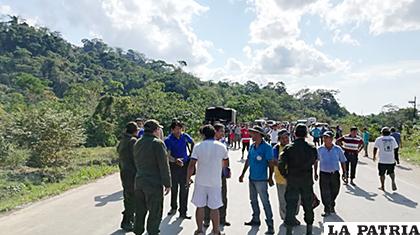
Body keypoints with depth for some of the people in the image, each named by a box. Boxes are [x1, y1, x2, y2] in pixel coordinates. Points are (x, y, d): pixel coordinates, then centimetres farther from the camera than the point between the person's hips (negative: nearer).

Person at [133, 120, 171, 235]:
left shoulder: (137, 143, 11)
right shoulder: (158, 143, -13)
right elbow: (164, 166, -14)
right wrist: (167, 184, -8)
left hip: (139, 182, 7)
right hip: (154, 184, -7)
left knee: (140, 211, 18)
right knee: (155, 213, 3)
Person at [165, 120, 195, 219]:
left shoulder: (185, 136, -2)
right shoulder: (168, 140, -12)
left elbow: (192, 143, 19)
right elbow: (167, 156, -20)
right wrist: (176, 160, -37)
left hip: (185, 165, 2)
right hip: (174, 166, -2)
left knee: (184, 189, 1)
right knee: (174, 188, 13)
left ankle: (183, 212, 9)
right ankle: (173, 207, 36)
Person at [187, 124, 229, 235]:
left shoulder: (198, 146, -8)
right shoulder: (222, 146, -3)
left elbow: (192, 165, -11)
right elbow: (226, 164, 11)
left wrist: (188, 177, 1)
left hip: (201, 181, 0)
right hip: (215, 181, 0)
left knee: (200, 206, 13)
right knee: (214, 208, 9)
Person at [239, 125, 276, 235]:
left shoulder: (267, 147, -12)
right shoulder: (252, 146, 8)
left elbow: (271, 163, -12)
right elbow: (248, 161, 15)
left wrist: (270, 178, -14)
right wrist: (242, 174, 17)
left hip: (261, 179, -7)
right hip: (252, 178, 8)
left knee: (265, 202, -4)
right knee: (253, 200, 18)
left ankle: (270, 225, 3)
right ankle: (256, 219, 33)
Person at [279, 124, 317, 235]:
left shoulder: (288, 148, -11)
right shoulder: (311, 148, -5)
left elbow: (281, 164, -15)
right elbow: (313, 161, 7)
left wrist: (285, 175, 0)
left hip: (292, 181, -2)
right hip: (307, 182, 2)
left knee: (290, 206, 6)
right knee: (308, 206, 16)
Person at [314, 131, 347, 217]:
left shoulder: (338, 149, -3)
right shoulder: (320, 149, -3)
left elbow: (342, 161, 7)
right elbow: (316, 161, 8)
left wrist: (344, 173, 4)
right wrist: (315, 173, 9)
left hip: (335, 174, 1)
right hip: (324, 174, -1)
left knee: (334, 192, 15)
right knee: (325, 193, -3)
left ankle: (332, 206, 40)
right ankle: (327, 210, 10)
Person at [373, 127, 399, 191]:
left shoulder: (379, 139, -3)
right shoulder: (392, 139, 6)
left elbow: (375, 148, -2)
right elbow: (396, 148, 10)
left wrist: (374, 156, 10)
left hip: (382, 160, -3)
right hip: (391, 160, 3)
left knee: (382, 174, 9)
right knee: (391, 172, 22)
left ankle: (382, 186, 15)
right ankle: (393, 182, 0)